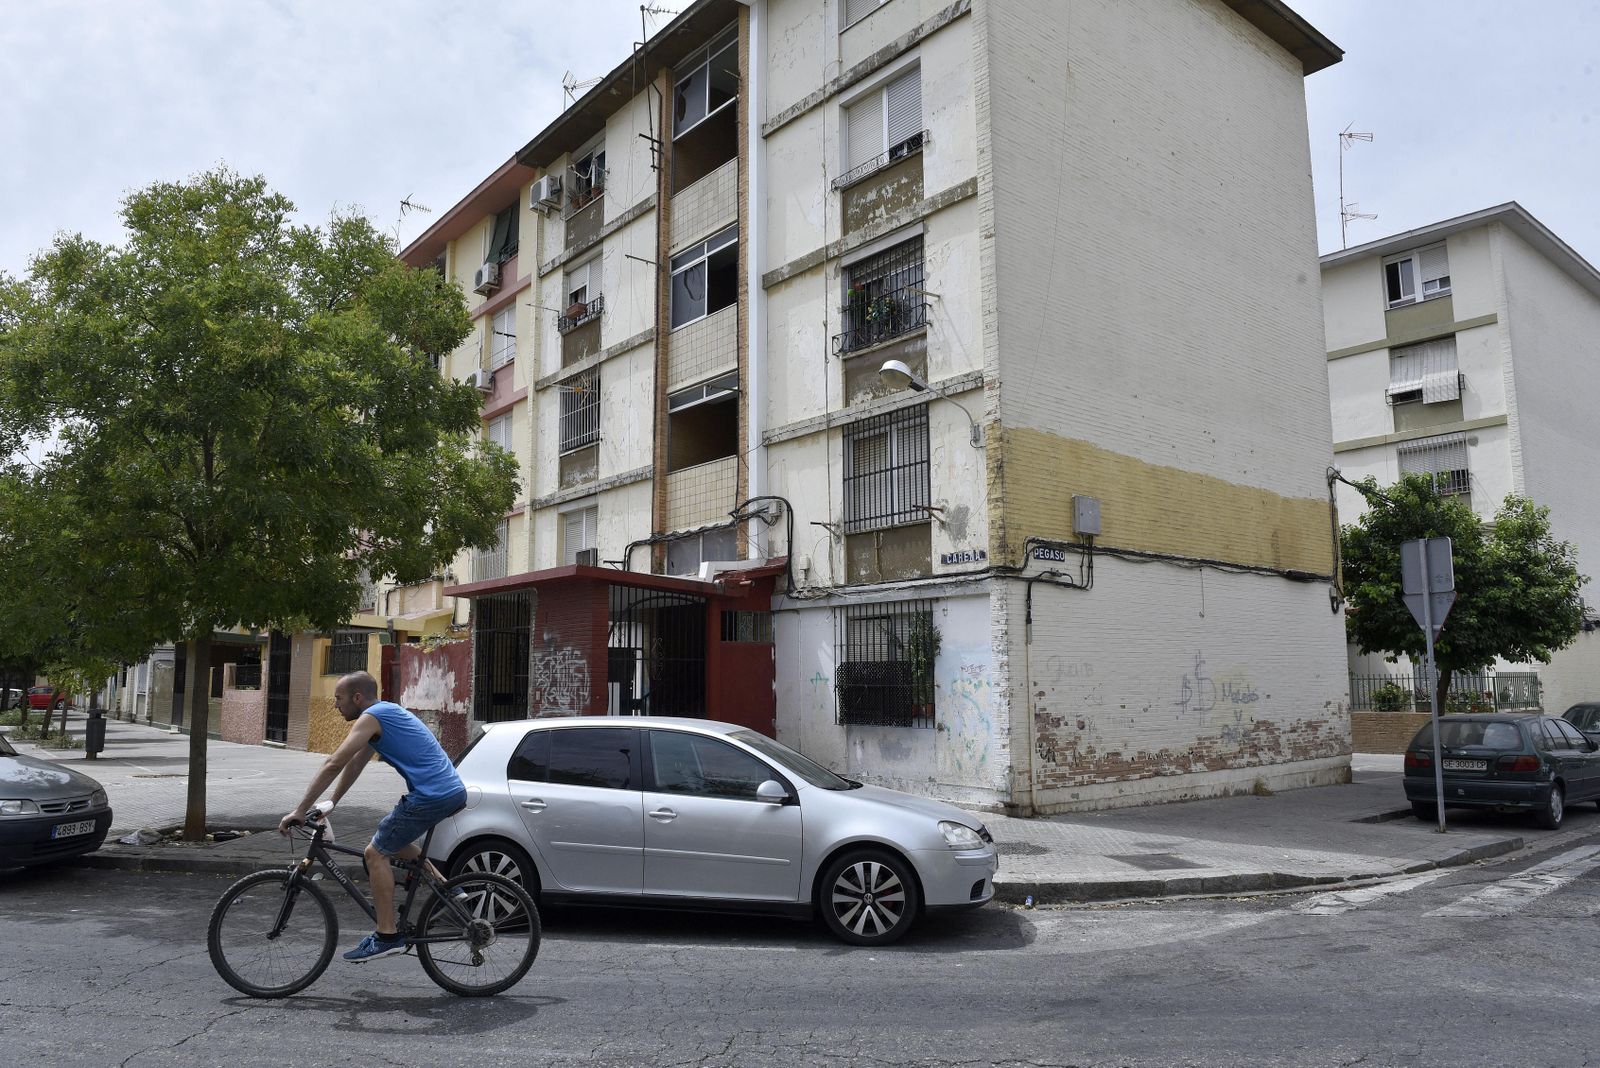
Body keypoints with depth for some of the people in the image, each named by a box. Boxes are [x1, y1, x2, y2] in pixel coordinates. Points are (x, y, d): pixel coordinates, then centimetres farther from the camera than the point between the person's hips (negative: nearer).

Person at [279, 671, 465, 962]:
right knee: (394, 840, 27)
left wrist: (300, 811, -9)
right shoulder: (386, 713, 22)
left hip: (432, 796, -10)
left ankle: (387, 936, 1)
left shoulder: (371, 717, -7)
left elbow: (333, 765, -12)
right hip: (453, 792, 10)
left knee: (376, 852, 0)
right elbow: (353, 767, 27)